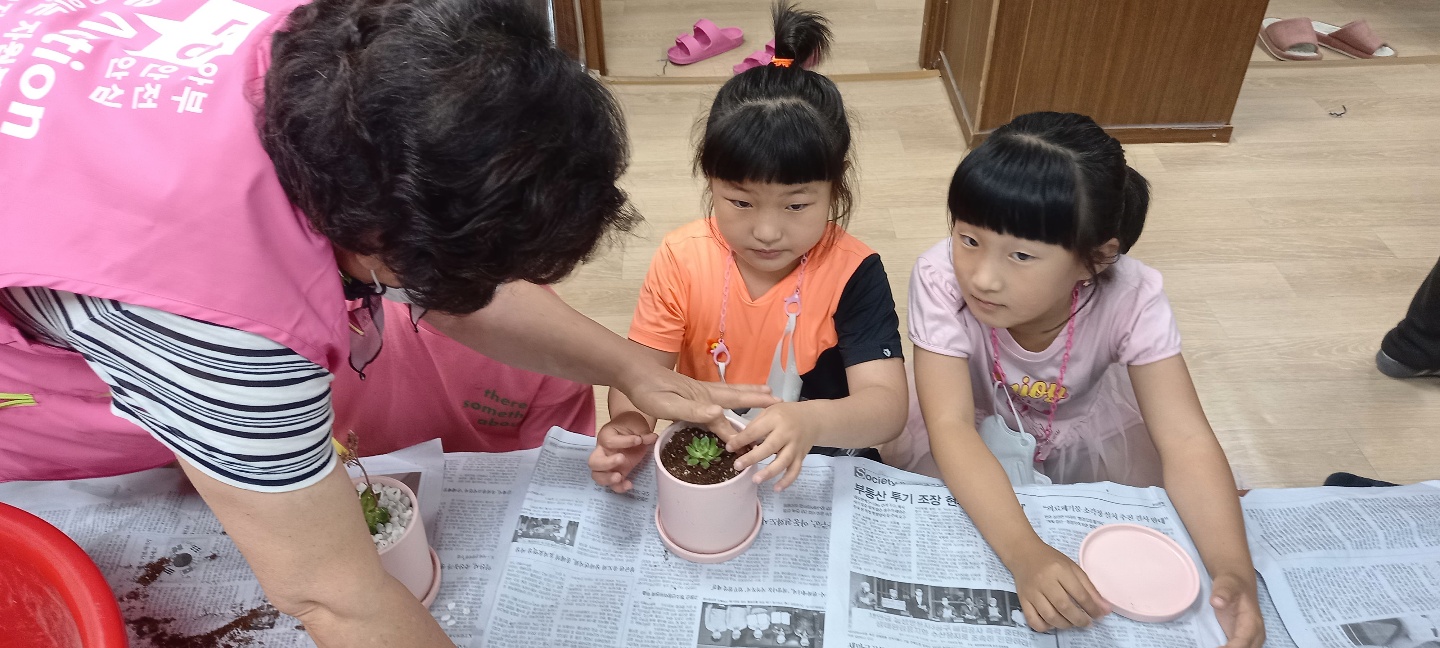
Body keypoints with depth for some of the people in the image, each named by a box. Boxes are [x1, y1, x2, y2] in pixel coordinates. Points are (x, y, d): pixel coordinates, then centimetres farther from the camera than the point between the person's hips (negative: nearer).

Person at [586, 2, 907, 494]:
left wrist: (811, 422, -43)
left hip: (819, 468, 0)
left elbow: (886, 405, -22)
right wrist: (629, 426, -30)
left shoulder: (851, 272, -15)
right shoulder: (683, 258, -9)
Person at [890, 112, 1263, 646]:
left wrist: (1234, 571, -47)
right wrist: (1025, 554, -53)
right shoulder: (940, 279, -34)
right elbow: (950, 428, -39)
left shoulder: (1130, 297, -29)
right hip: (972, 444, -1)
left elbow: (1185, 441, -30)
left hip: (1080, 435, 2)